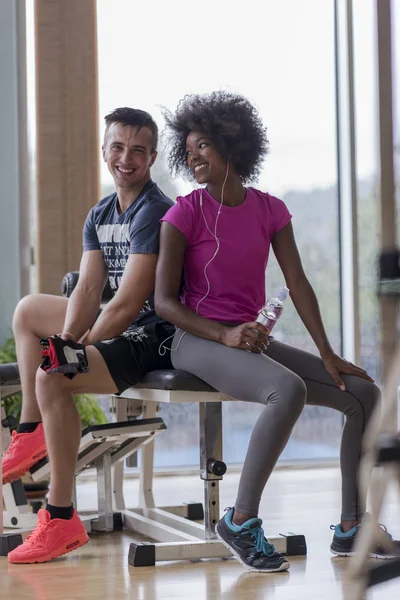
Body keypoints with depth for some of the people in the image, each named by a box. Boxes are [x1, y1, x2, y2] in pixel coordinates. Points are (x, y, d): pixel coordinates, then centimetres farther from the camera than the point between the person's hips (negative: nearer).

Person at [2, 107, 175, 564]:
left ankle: (61, 520, -24)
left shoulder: (154, 213, -18)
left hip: (153, 341, -10)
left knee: (51, 378, -29)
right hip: (117, 327, 10)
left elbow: (127, 305, -23)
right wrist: (63, 342, -15)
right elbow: (88, 290, 2)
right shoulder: (100, 216, 11)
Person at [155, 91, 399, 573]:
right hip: (198, 341, -6)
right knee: (289, 390, -35)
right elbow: (163, 302, -9)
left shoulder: (270, 211, 7)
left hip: (253, 341, 6)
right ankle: (241, 520, -24)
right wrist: (226, 335, -22)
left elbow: (298, 285, 3)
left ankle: (350, 528, -3)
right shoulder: (185, 213, -7)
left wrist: (328, 356, -6)